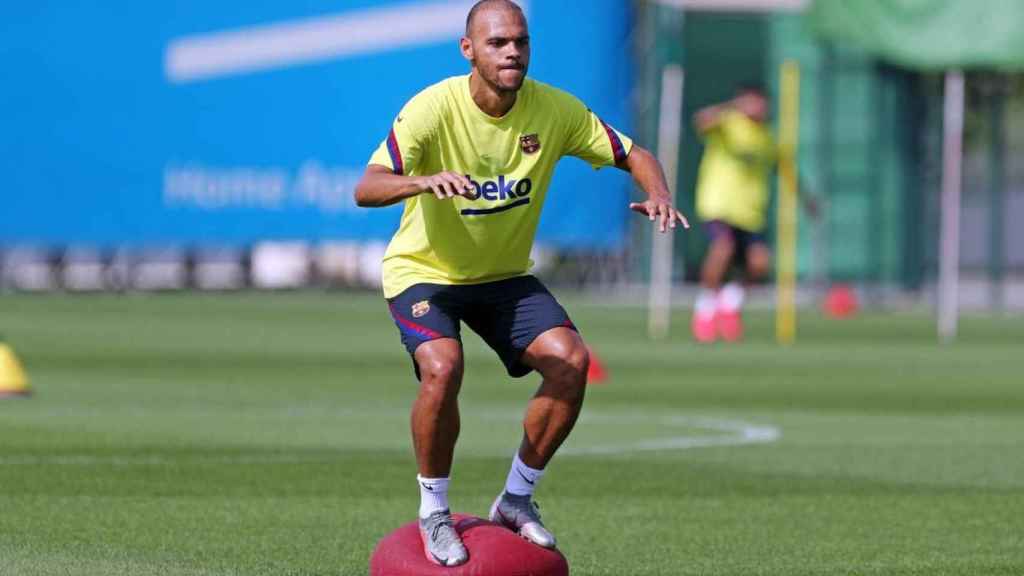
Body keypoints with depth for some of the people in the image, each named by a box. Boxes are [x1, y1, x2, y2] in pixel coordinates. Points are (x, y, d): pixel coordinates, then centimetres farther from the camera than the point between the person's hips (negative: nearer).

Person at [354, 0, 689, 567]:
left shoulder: (554, 110, -12)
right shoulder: (433, 108, -23)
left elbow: (633, 155, -2)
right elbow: (366, 189, -34)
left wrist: (657, 193, -25)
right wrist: (425, 181, -55)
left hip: (505, 275, 4)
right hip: (423, 271, -4)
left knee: (570, 360, -17)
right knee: (442, 367, -31)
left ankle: (517, 499, 3)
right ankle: (433, 512, -8)